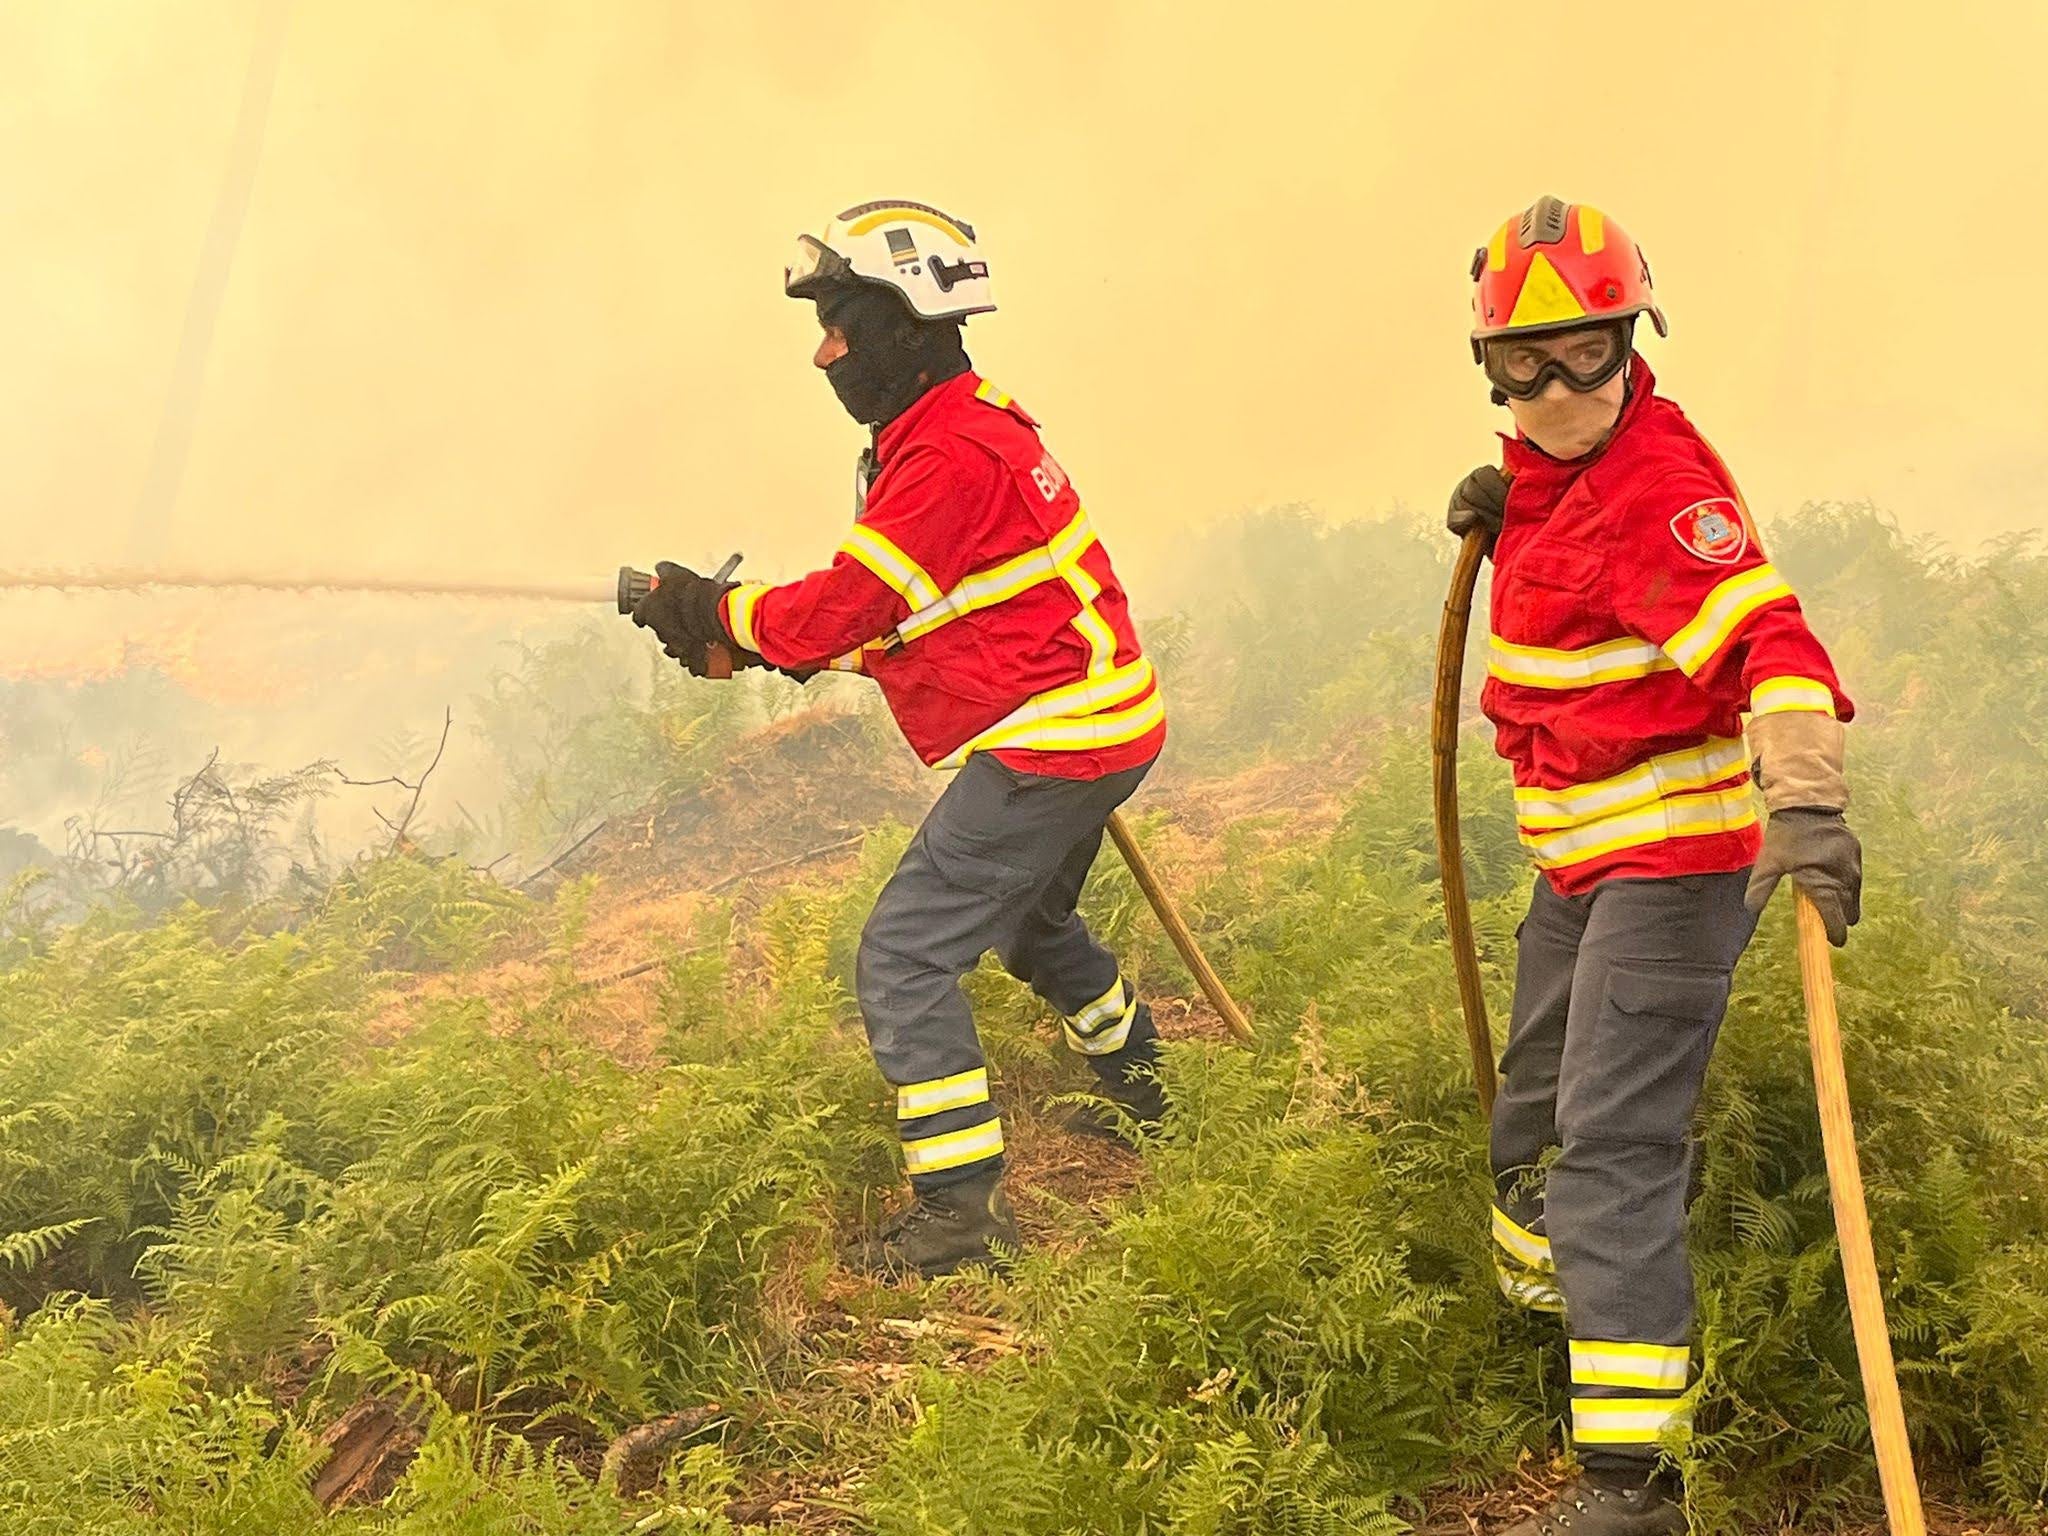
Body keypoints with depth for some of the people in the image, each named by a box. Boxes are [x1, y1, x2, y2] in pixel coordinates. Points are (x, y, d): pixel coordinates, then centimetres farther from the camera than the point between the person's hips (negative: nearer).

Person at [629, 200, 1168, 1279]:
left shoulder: (952, 456, -22)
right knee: (1028, 919, 33)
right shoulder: (965, 426, 12)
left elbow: (838, 611, -20)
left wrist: (714, 611, -5)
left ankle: (961, 1209, -8)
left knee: (905, 957, -10)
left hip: (1047, 744, -11)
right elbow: (895, 622, 13)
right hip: (1097, 732, 11)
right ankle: (1138, 1087, 52)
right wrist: (759, 644, 4)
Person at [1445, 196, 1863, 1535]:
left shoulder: (1661, 480, -21)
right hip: (1585, 854, 9)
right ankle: (1535, 1291, 50)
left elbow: (1764, 638, -34)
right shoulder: (1554, 463, 7)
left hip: (1672, 859, -9)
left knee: (1612, 1147, -14)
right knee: (1537, 1109, 25)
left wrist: (1806, 796, -50)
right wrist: (1504, 518, 6)